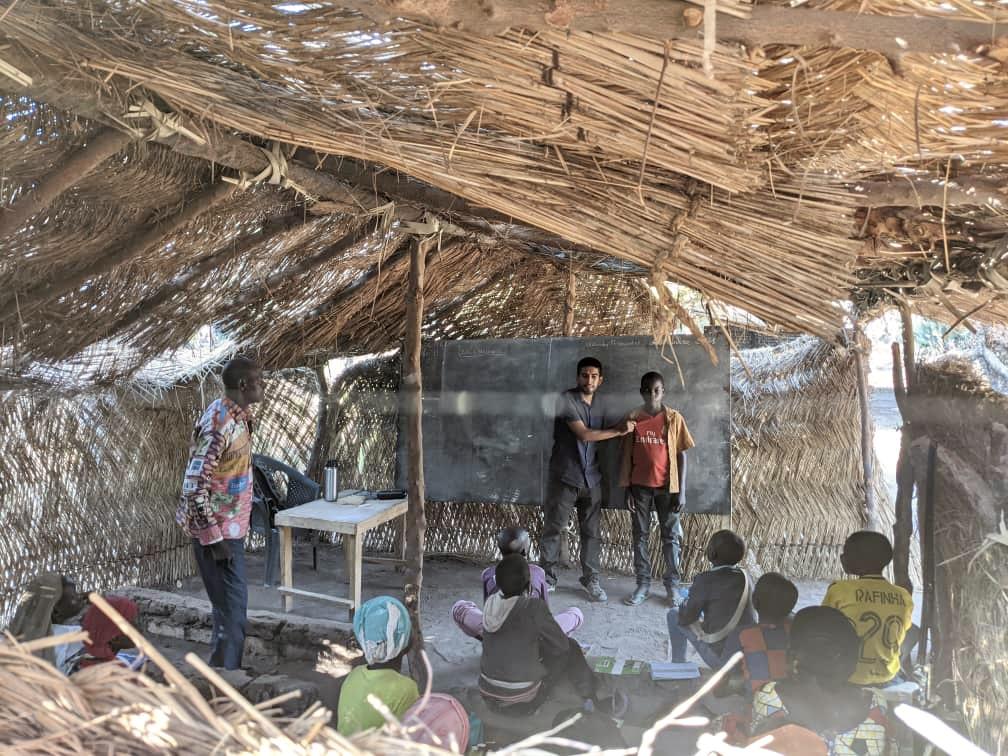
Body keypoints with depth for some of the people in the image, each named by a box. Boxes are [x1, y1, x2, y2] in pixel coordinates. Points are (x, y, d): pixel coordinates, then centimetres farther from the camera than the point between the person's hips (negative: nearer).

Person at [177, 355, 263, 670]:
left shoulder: (236, 414, 5)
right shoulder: (219, 424, -25)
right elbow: (194, 486, -27)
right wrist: (214, 538, -24)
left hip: (231, 526, 10)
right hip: (217, 529, -10)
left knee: (231, 604, 20)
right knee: (231, 606, -2)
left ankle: (225, 671, 35)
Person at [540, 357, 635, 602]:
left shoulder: (597, 406, 11)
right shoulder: (566, 399, -10)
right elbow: (583, 434, -16)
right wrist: (619, 431, -13)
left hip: (591, 479, 5)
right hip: (564, 478, -5)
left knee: (591, 532, 8)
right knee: (553, 530, 3)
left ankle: (591, 579, 19)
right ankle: (547, 578, 15)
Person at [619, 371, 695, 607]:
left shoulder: (674, 418, -3)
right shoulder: (633, 419, 0)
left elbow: (681, 456, -2)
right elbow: (627, 456, 3)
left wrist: (682, 491, -6)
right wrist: (627, 489, -1)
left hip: (667, 486, -1)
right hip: (640, 486, 1)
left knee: (671, 536, 5)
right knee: (640, 535, 7)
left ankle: (672, 585, 18)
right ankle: (643, 584, 18)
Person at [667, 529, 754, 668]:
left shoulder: (705, 579, -17)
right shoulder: (744, 577, 1)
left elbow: (685, 619, -10)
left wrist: (686, 603, 10)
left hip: (719, 656, -5)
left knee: (674, 615, 12)